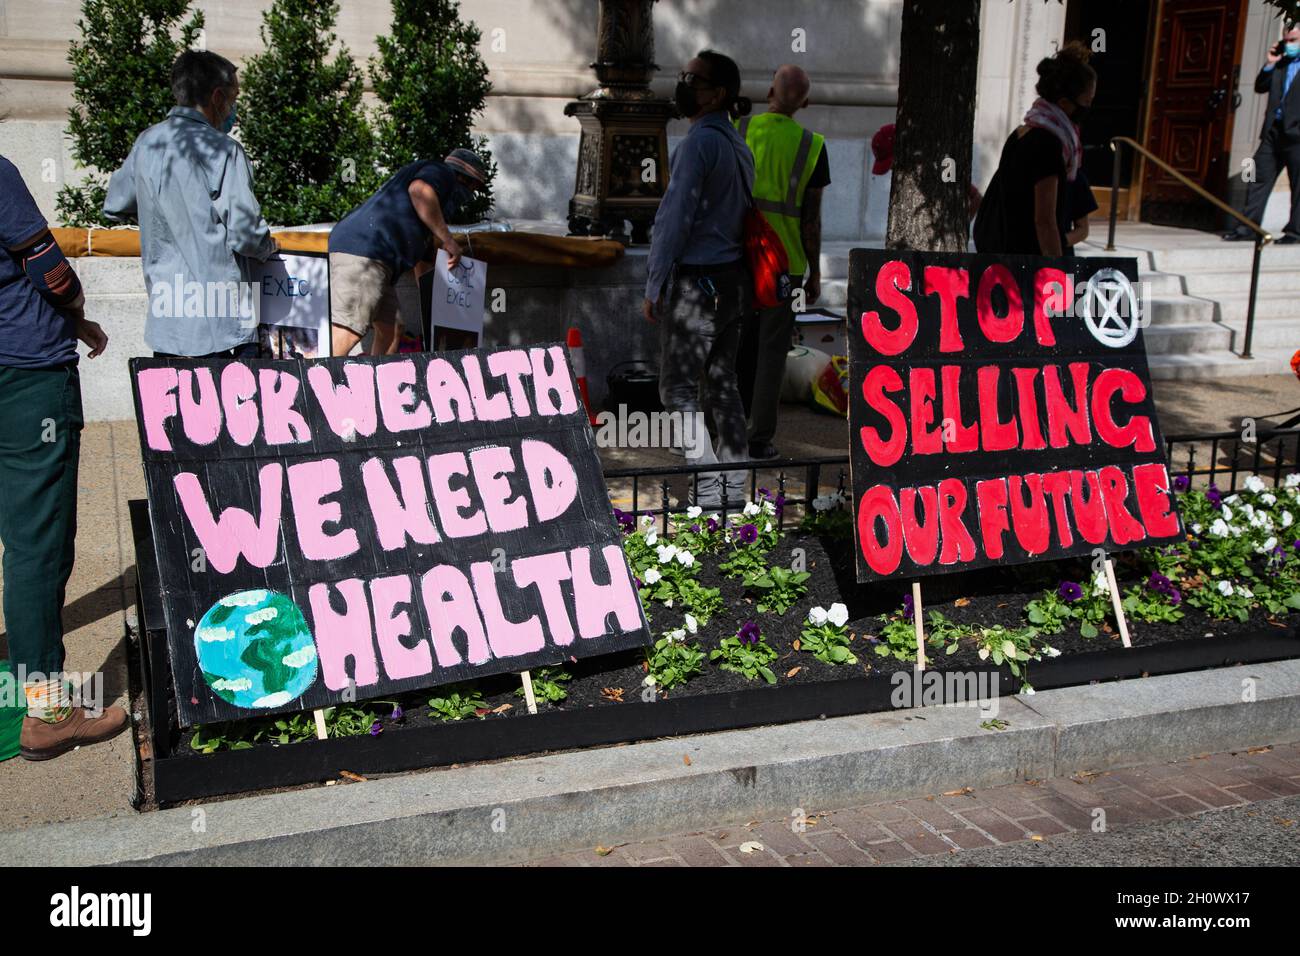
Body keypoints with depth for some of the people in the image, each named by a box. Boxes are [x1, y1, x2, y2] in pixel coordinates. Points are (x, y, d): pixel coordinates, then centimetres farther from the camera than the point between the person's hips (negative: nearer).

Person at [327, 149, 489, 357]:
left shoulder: (427, 213, 36)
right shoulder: (441, 173, 8)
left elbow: (422, 261, 40)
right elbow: (420, 190, -17)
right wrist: (447, 238, -14)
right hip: (362, 249, -11)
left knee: (390, 332, 9)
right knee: (347, 333, -22)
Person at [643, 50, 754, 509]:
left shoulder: (699, 142, -14)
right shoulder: (738, 146, 14)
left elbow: (675, 217, -17)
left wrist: (654, 285, -13)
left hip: (696, 281, -9)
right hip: (733, 280, 9)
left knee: (678, 388, -3)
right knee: (722, 383, 12)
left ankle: (708, 492, -4)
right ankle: (734, 488, 17)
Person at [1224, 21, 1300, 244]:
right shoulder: (1280, 64, 17)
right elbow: (1260, 87, 16)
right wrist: (1269, 64, 3)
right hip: (1274, 132, 6)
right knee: (1259, 179, 3)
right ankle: (1248, 227, 6)